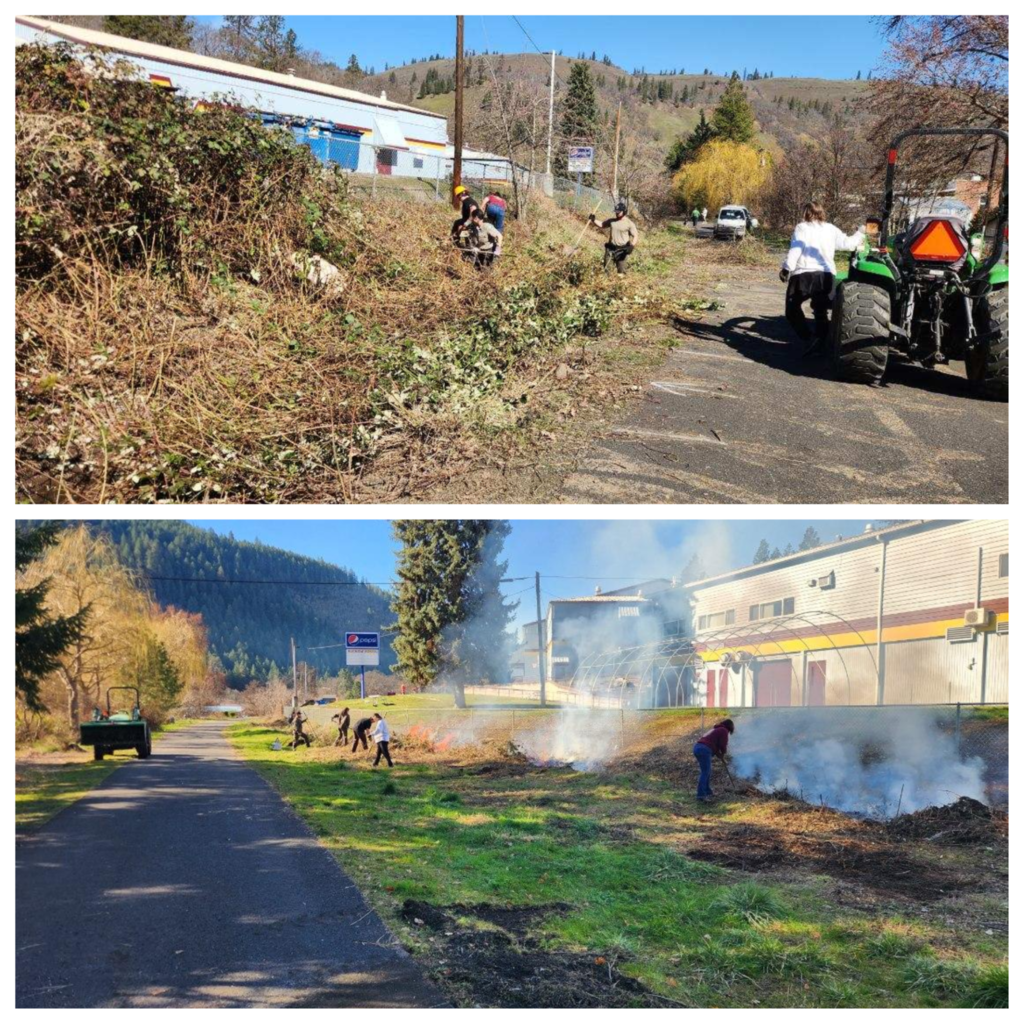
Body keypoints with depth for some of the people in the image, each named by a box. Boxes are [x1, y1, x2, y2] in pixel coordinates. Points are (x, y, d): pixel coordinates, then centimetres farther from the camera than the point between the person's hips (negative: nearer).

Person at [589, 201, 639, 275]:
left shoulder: (629, 223, -5)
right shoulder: (611, 221, 8)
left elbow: (636, 236, -6)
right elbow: (601, 225, 18)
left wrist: (632, 246, -21)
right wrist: (593, 220, 1)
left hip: (622, 250, -5)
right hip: (610, 248, 5)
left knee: (621, 270, -2)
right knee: (605, 268, 4)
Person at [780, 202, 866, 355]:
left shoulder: (802, 228, 4)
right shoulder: (831, 229, 15)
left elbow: (795, 250, -8)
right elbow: (847, 243, 19)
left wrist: (786, 269, -10)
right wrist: (860, 233, 38)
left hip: (803, 275, -4)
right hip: (826, 276, 4)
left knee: (793, 309, 10)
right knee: (821, 312, 14)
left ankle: (809, 339, -8)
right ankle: (820, 342, -4)